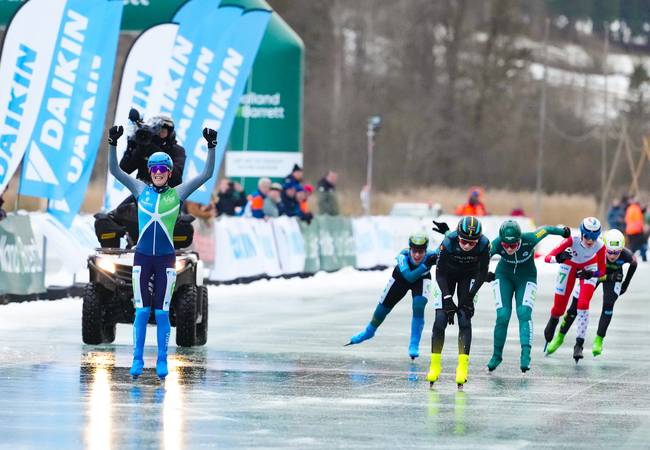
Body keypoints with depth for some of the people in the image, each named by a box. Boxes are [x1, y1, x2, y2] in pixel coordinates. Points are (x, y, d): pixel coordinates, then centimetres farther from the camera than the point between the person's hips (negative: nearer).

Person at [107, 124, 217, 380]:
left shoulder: (177, 194, 2)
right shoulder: (141, 190, 5)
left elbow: (206, 174, -2)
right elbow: (115, 170, 1)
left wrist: (211, 147, -13)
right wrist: (113, 144, -11)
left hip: (166, 258, -1)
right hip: (142, 256, 1)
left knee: (162, 312, 1)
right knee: (141, 311, 0)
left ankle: (162, 361, 6)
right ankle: (137, 360, 3)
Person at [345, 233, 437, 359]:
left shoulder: (430, 256, -37)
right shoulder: (403, 256, -41)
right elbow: (409, 277, -52)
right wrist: (425, 266, -63)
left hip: (421, 279, 0)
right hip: (401, 277, 0)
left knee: (418, 306, -26)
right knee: (382, 309, 13)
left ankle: (414, 346, -9)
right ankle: (369, 331, 46)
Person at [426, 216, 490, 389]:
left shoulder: (484, 244, -31)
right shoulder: (448, 242, -34)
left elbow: (483, 273, -16)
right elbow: (440, 273, -21)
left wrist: (469, 297, -22)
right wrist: (447, 298, -26)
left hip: (469, 276, 0)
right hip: (448, 274, 0)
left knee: (465, 319, -13)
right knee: (440, 319, -9)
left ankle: (463, 367, -11)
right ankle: (435, 365, 2)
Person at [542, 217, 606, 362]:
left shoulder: (600, 246, -33)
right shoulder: (572, 240, -38)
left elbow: (602, 271, -18)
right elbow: (548, 257, -40)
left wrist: (591, 274, -37)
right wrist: (559, 258, -60)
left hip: (588, 267, 0)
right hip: (569, 265, 0)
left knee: (583, 305, -18)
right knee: (559, 306, 4)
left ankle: (579, 344, -8)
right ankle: (553, 320, 43)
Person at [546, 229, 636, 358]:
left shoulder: (626, 255, -34)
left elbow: (634, 263, -8)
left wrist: (626, 284, -1)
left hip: (613, 276, 0)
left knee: (608, 305, -21)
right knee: (575, 306, -1)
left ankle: (599, 341, -5)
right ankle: (560, 337, 19)